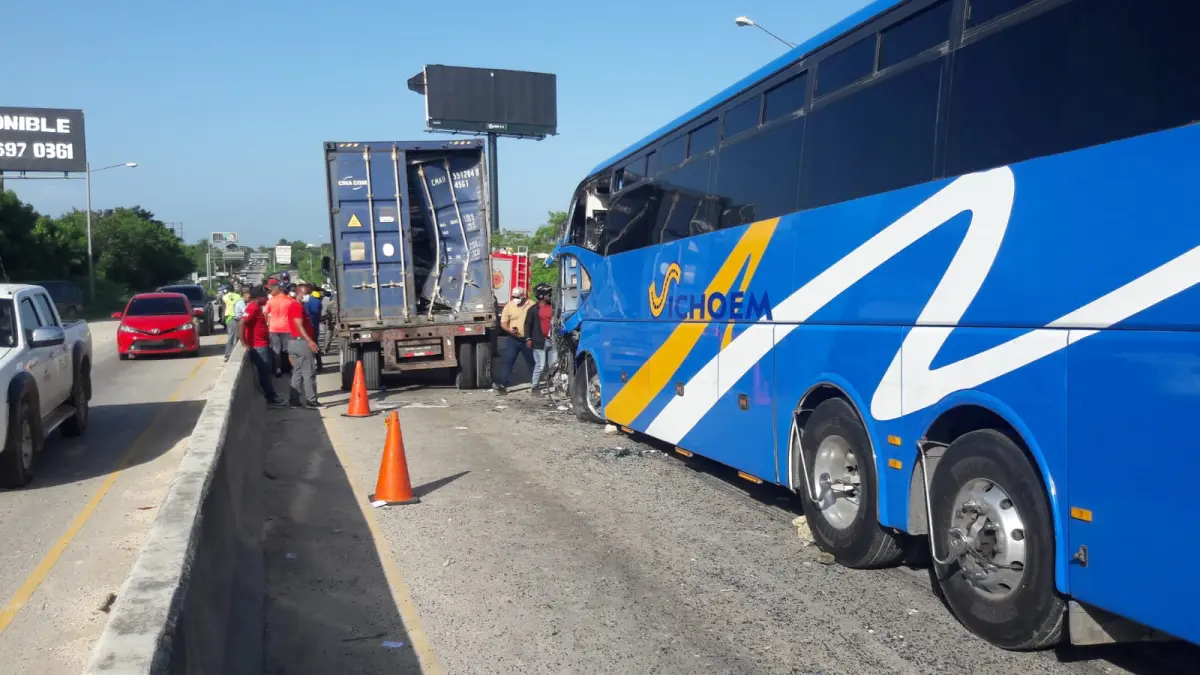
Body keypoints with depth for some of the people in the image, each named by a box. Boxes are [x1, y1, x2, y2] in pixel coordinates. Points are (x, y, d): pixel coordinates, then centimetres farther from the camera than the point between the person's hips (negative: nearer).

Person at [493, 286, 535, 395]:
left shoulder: (532, 305, 0)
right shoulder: (508, 306, 0)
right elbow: (503, 323, 0)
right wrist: (509, 330, -21)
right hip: (513, 339, 0)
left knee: (532, 361, 13)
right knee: (508, 361, -6)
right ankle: (502, 384, -7)